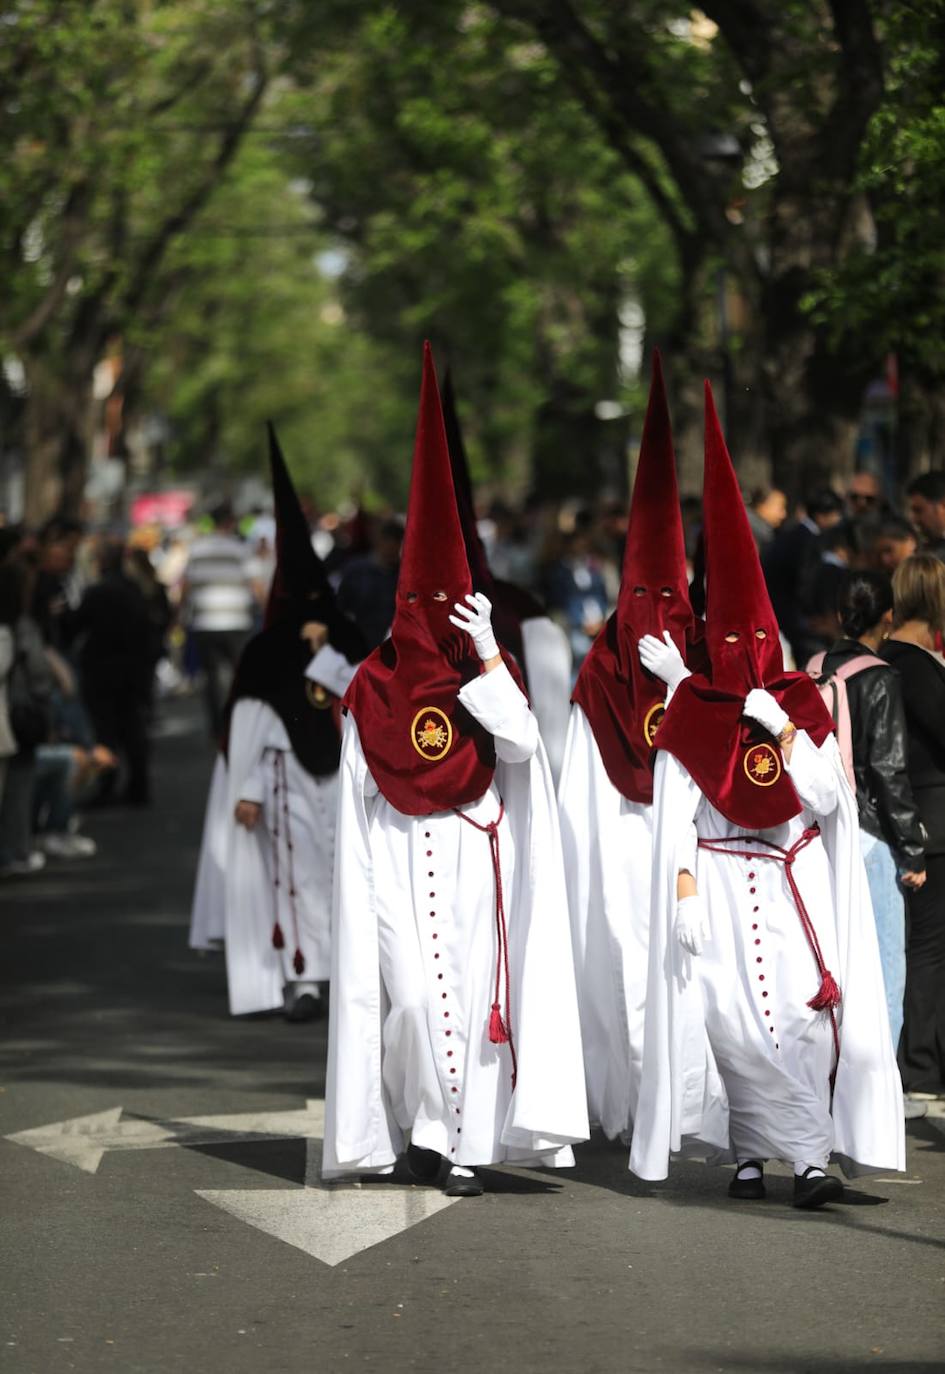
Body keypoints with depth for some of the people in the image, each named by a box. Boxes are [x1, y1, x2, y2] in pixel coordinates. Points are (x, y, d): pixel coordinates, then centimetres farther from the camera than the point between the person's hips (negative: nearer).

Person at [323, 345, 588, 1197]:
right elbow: (358, 800, 5)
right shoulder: (374, 690, 3)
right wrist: (366, 889, 0)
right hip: (402, 866, -1)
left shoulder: (489, 675, 6)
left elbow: (523, 742, -13)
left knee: (473, 989, -1)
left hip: (477, 865, 1)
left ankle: (456, 1134, 5)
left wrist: (488, 658, -14)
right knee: (415, 992, -11)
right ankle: (435, 1133, -1)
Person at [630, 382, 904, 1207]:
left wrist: (783, 729, -12)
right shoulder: (691, 714, 2)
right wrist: (684, 891, -9)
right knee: (734, 1018, -11)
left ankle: (780, 1149, -7)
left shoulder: (802, 705, 5)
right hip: (722, 884, -1)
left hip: (796, 882, 1)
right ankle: (809, 1149, -3)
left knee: (806, 1010, -12)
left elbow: (826, 798, -4)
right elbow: (674, 817, 0)